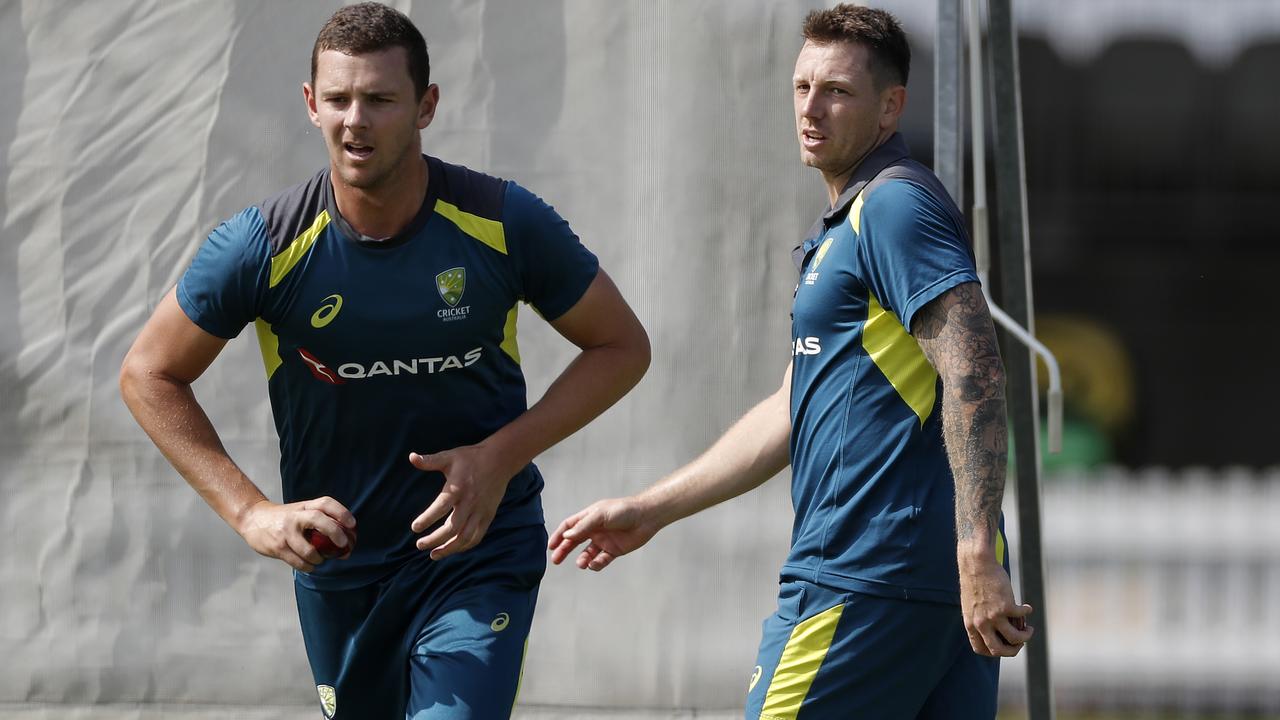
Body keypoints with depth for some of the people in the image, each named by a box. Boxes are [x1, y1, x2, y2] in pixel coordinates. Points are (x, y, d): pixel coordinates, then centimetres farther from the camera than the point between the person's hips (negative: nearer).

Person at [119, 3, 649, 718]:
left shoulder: (505, 222, -13)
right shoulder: (266, 245, -13)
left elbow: (622, 346, -1)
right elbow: (149, 375, -1)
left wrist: (501, 457, -15)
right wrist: (251, 512, -12)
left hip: (480, 552, -2)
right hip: (335, 562, 2)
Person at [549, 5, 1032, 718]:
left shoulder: (895, 205, -8)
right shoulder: (841, 230, 24)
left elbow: (975, 375, -19)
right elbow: (791, 415, 29)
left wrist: (977, 558, -27)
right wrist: (649, 510, 29)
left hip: (864, 579, -10)